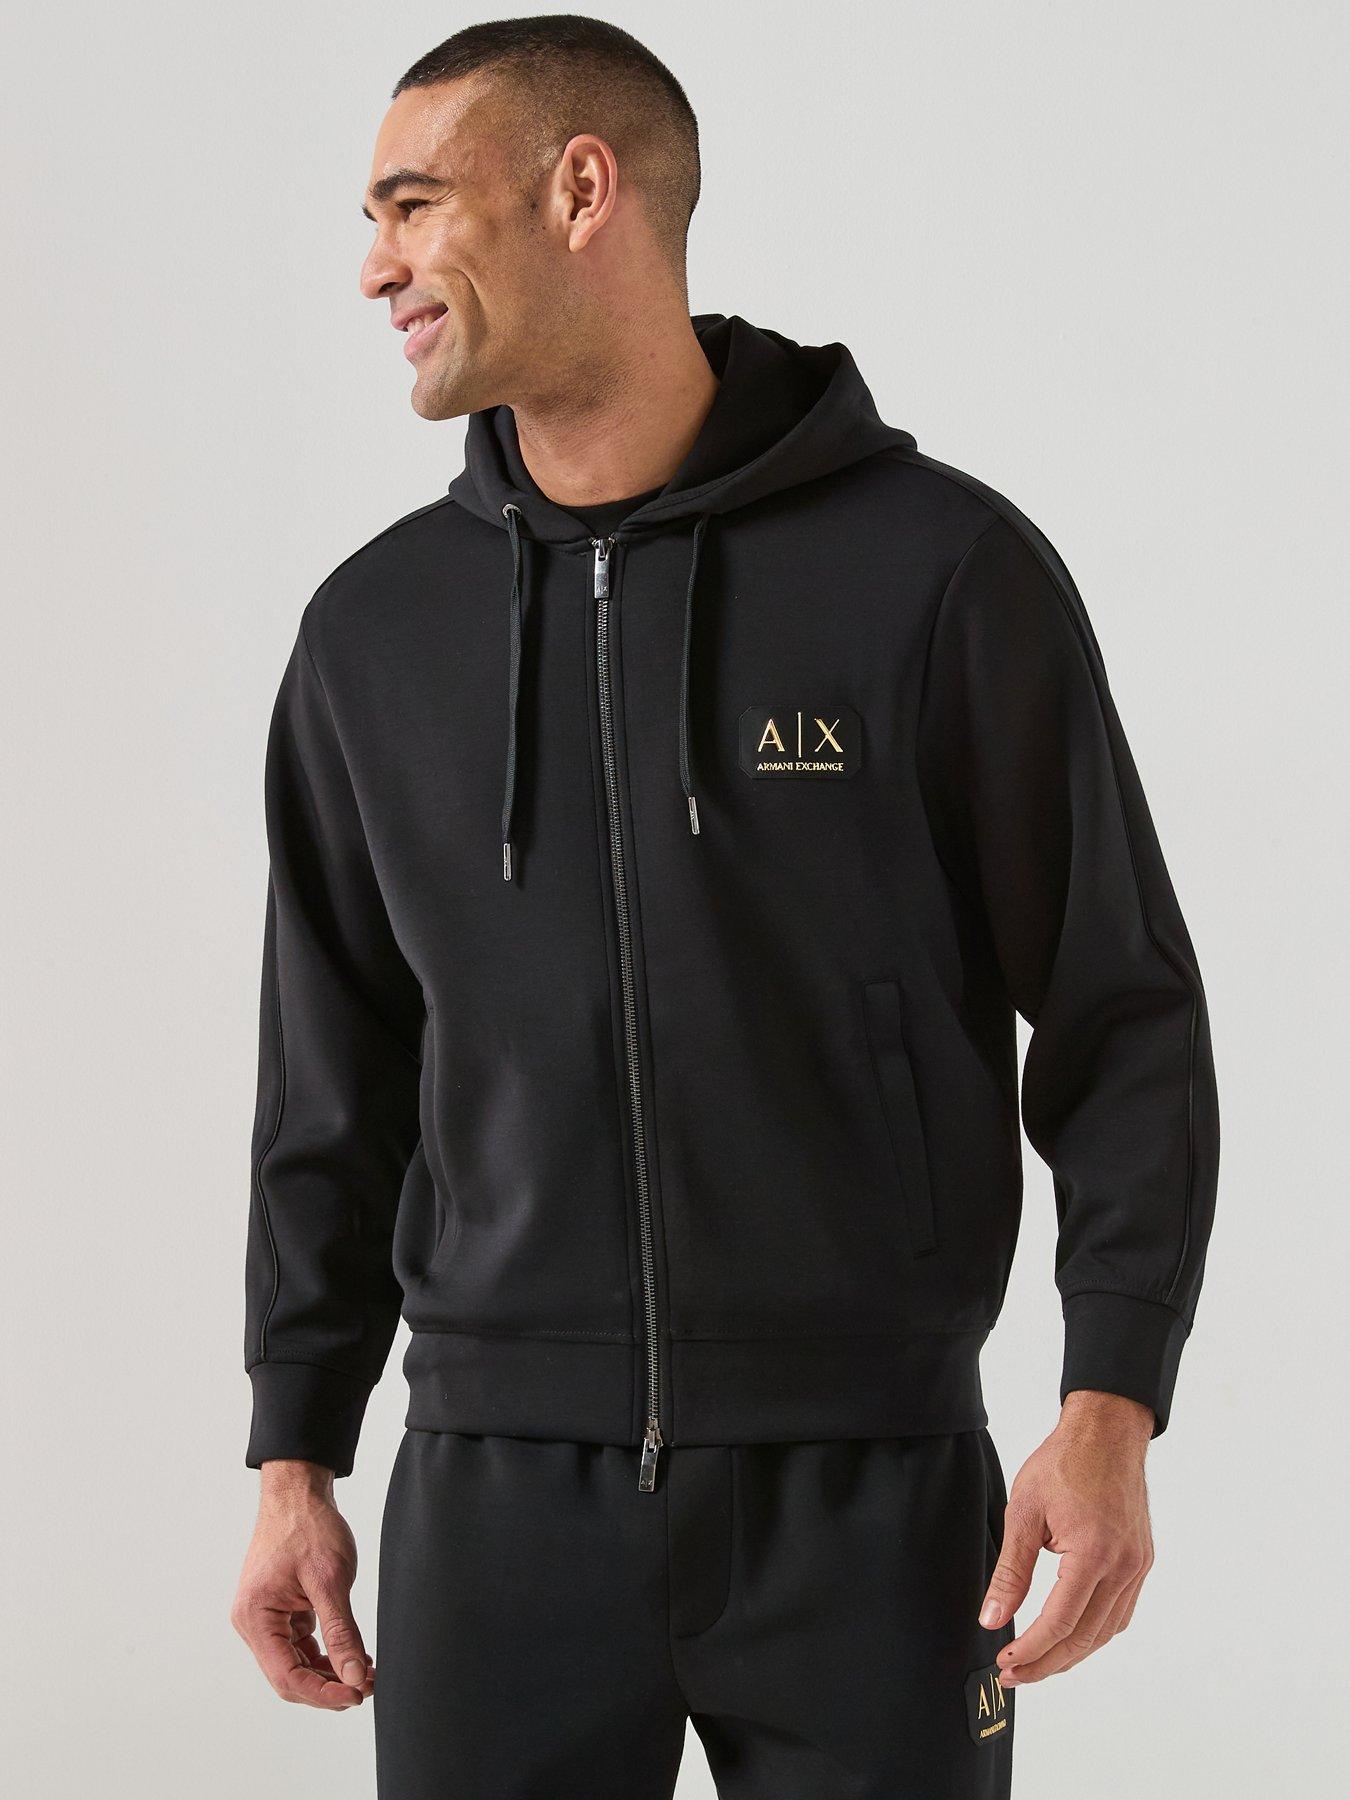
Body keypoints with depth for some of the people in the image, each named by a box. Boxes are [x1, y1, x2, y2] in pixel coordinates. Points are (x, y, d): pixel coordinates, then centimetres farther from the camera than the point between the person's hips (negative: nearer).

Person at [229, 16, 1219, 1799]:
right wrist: (296, 1456, 11)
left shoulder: (940, 568, -5)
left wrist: (1113, 1409, -11)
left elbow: (1122, 1009, -3)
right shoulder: (380, 630, 7)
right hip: (500, 1491, 3)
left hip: (869, 1488, -3)